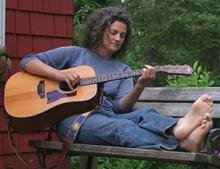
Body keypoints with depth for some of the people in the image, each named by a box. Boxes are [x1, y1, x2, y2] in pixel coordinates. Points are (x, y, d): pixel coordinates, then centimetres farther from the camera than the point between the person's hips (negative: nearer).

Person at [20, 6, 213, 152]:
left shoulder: (122, 69, 21)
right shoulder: (74, 53, 13)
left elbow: (120, 107, 5)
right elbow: (27, 61, 7)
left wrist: (140, 86, -14)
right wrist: (59, 74, -11)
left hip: (108, 118, 4)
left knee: (144, 114, -28)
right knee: (122, 126, -35)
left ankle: (178, 129, -64)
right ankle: (179, 143, -62)